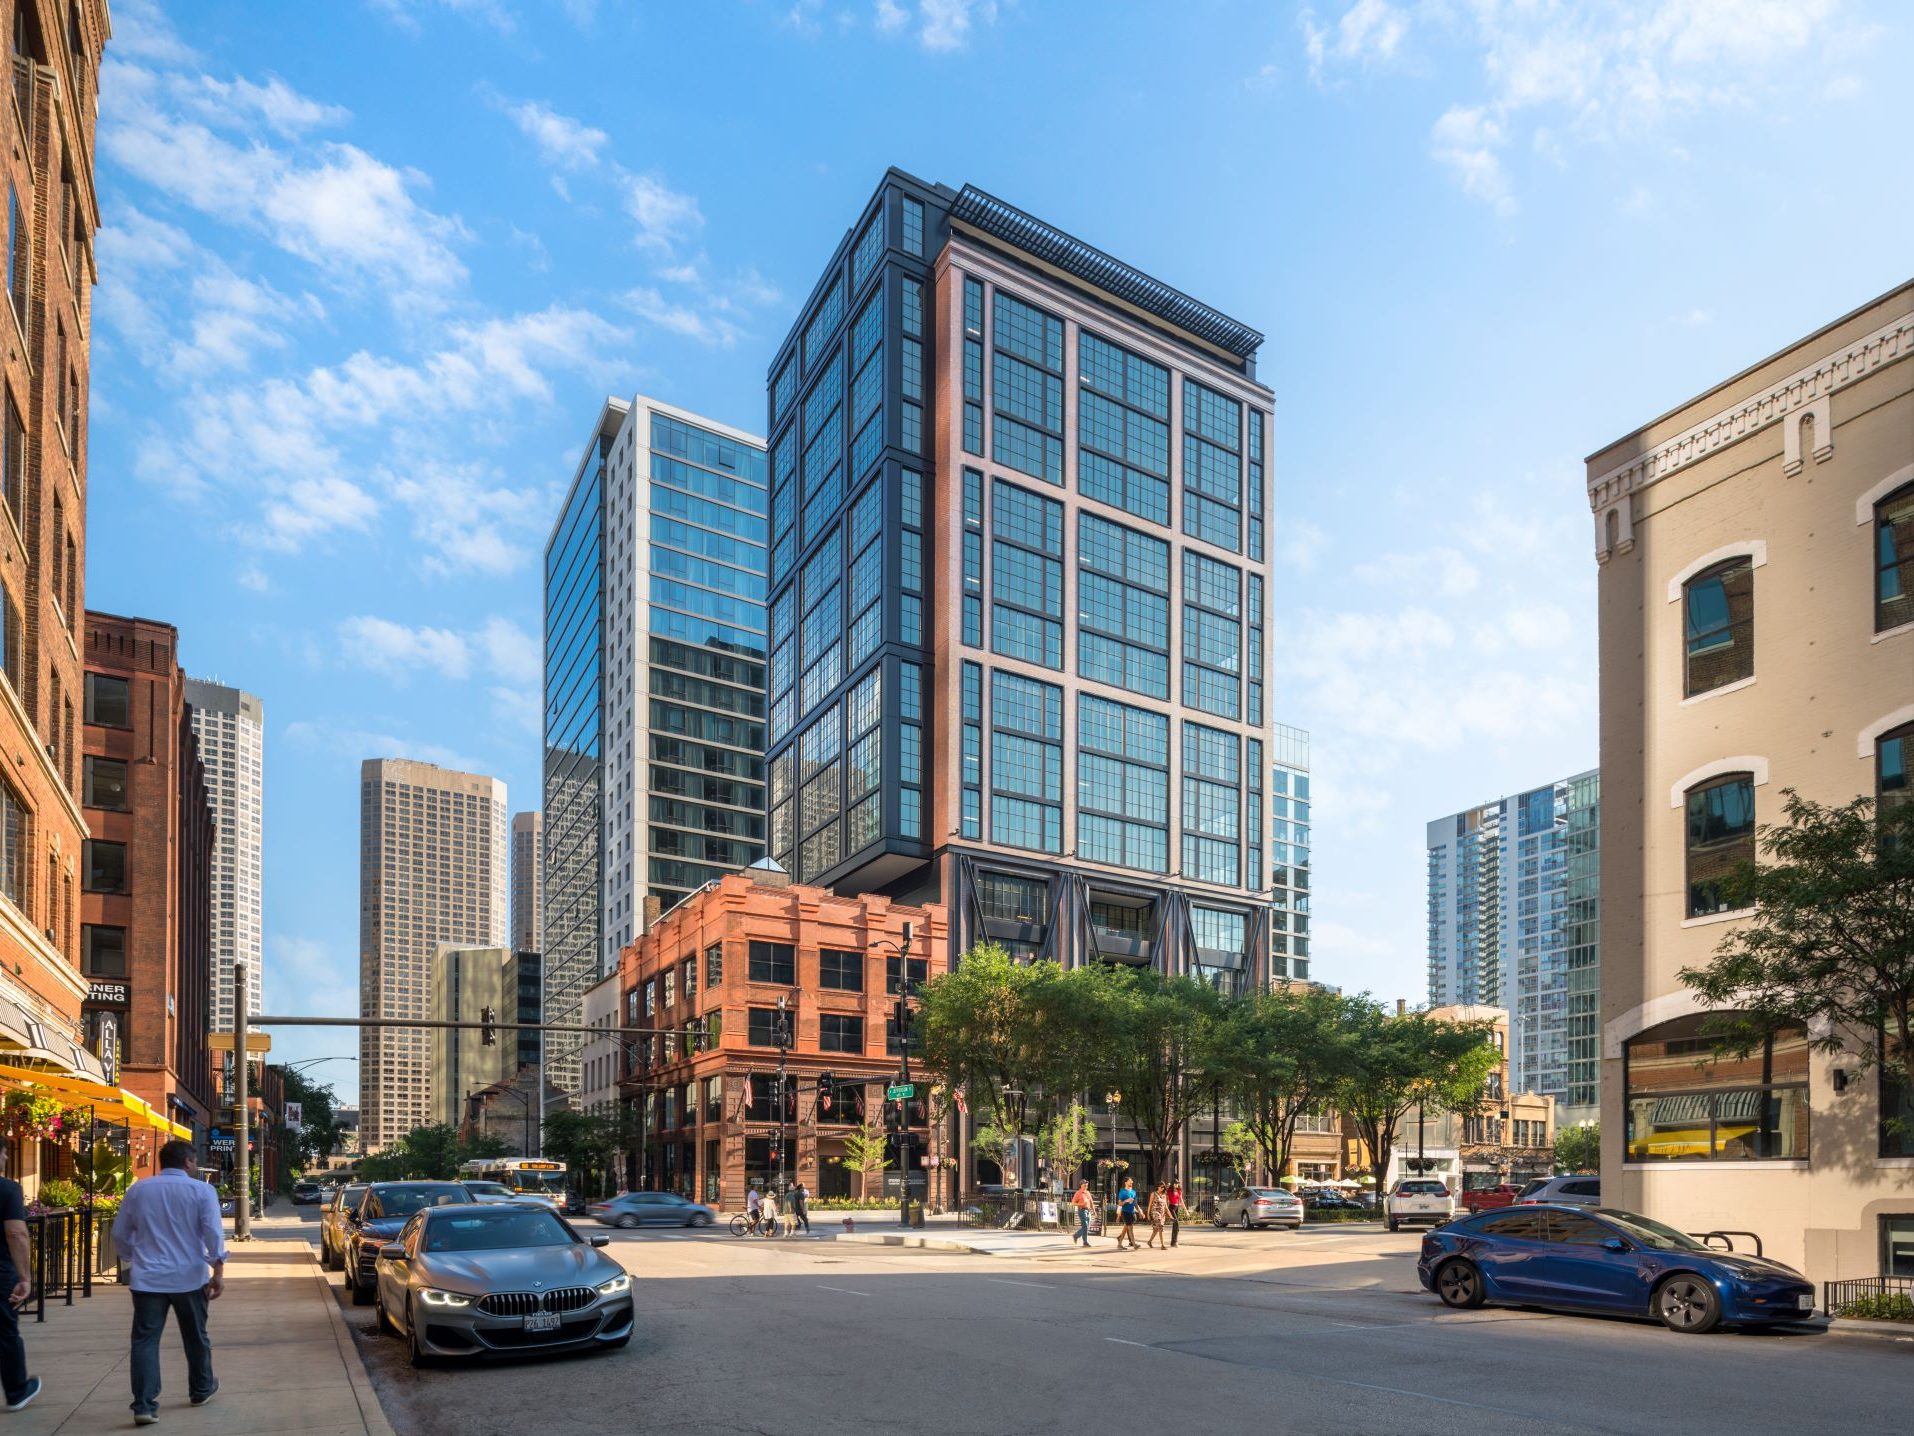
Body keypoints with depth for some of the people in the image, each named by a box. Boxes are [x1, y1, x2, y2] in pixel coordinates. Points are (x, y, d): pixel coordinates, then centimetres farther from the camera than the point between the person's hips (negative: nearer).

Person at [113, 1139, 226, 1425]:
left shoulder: (137, 1190, 6)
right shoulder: (201, 1191, -4)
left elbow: (120, 1233, 13)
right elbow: (213, 1233, -11)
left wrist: (132, 1260, 28)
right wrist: (218, 1272, -7)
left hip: (147, 1278, 1)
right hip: (189, 1277, -1)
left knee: (145, 1341, 1)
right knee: (195, 1337, 16)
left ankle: (144, 1405, -9)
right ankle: (201, 1390, 31)